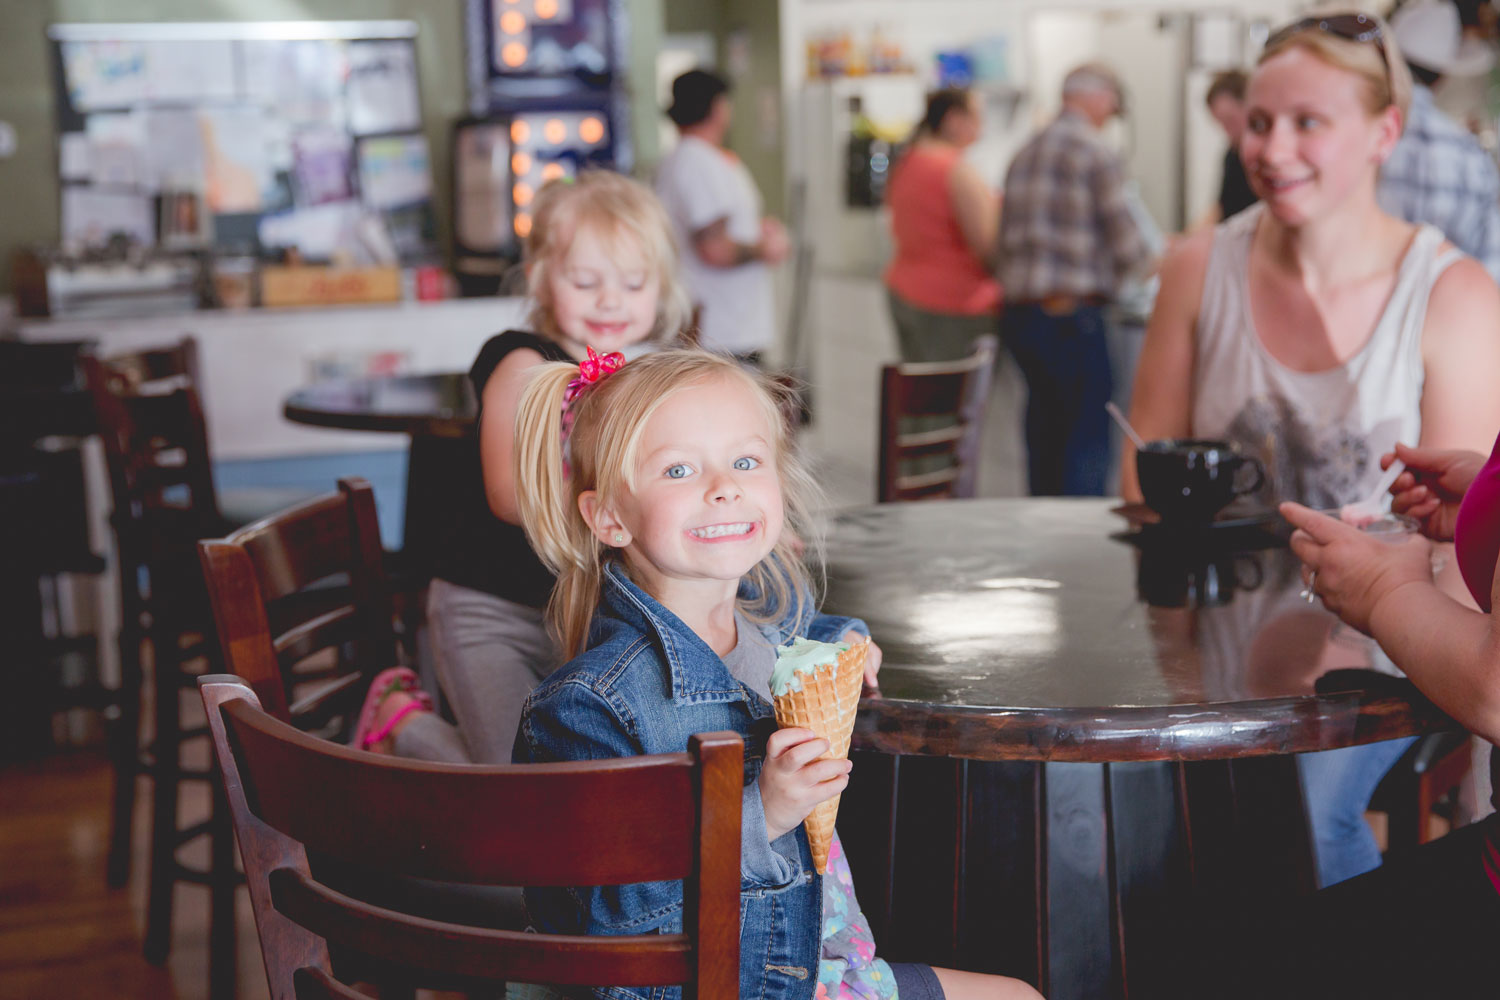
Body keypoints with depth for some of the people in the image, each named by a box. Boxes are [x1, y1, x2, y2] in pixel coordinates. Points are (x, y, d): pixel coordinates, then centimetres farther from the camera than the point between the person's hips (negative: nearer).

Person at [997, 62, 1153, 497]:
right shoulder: (1097, 155, -7)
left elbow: (1007, 239, 14)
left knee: (1044, 431, 14)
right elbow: (1127, 247, -6)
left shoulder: (1023, 155, 13)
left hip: (1017, 312, 7)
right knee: (1087, 437, -3)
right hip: (1071, 315, -7)